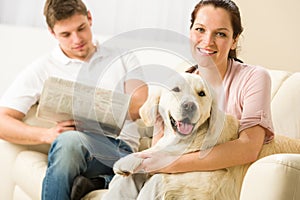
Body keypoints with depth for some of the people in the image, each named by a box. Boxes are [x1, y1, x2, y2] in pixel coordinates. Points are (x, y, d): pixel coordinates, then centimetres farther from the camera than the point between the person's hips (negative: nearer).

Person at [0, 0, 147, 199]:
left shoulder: (123, 60, 22)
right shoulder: (42, 69, 17)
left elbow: (140, 108, 5)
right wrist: (47, 134, -11)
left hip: (122, 151, -1)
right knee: (68, 140, -38)